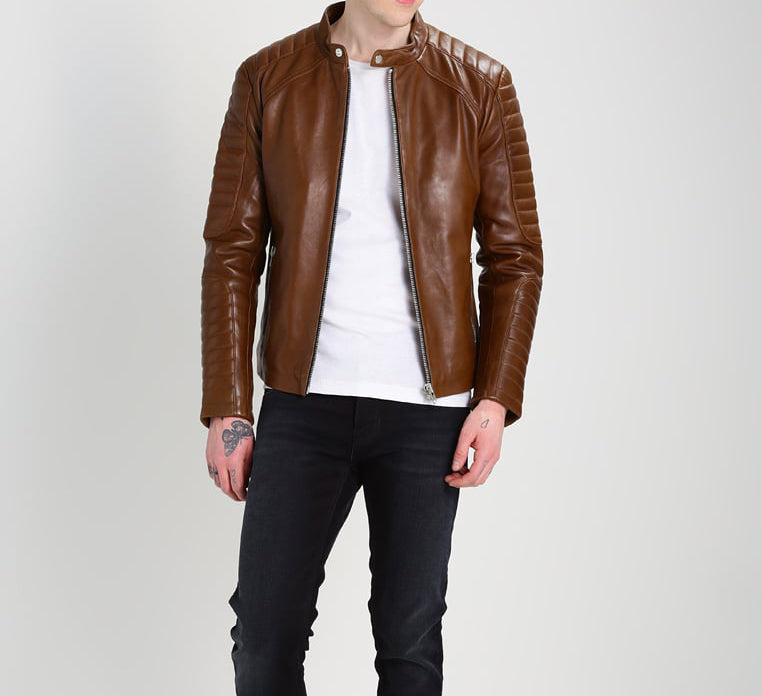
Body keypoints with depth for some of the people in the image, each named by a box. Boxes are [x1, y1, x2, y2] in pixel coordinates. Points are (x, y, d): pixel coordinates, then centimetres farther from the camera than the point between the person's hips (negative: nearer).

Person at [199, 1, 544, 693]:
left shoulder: (478, 85, 0)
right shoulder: (267, 79, 1)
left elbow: (515, 254, 3)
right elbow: (232, 253, 2)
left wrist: (496, 400, -7)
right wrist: (227, 408, -3)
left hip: (427, 407, 0)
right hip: (303, 402, 0)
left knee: (409, 639, 8)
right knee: (265, 633, 4)